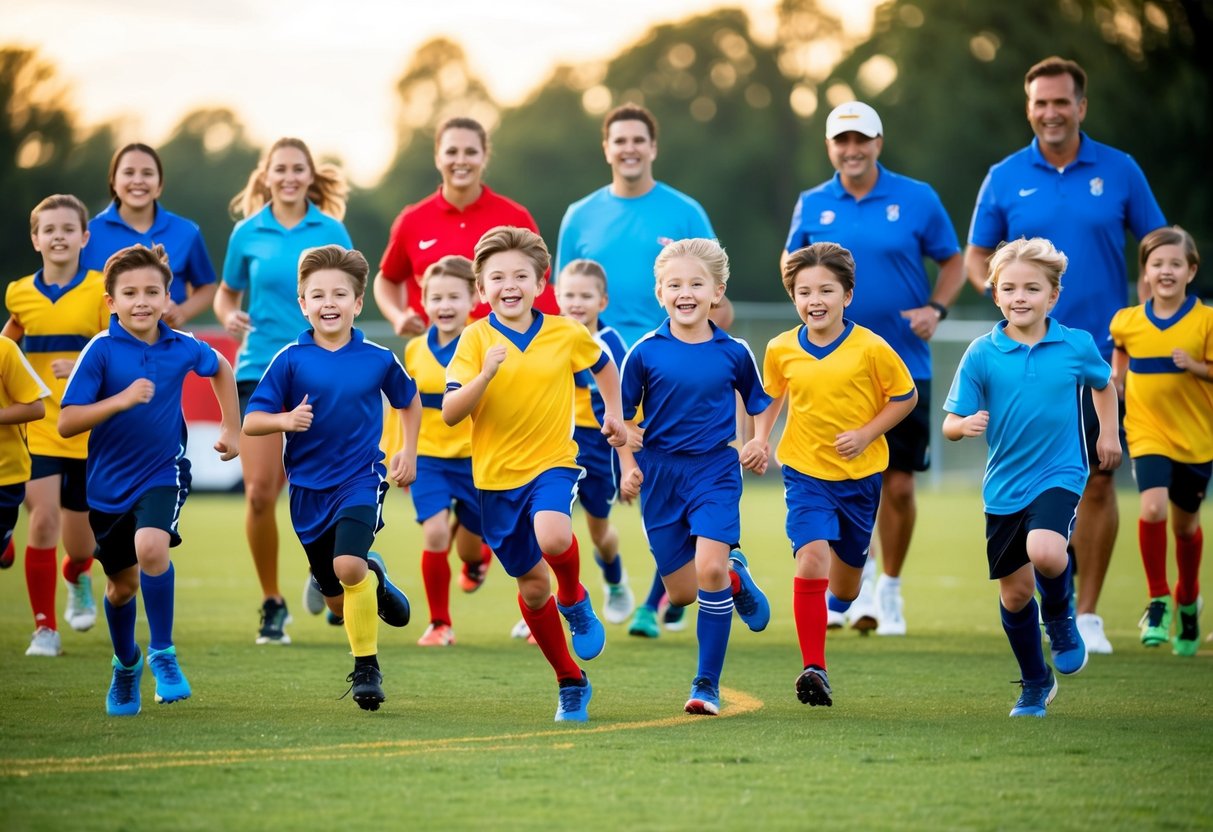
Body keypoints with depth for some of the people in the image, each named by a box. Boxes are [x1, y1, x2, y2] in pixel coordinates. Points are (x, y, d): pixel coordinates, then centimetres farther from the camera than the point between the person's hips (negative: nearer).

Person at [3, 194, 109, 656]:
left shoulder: (102, 290, -6)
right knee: (43, 519, -16)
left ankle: (78, 578, 46)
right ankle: (44, 627, -4)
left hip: (90, 430, -1)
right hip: (38, 427, 1)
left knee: (79, 540, 8)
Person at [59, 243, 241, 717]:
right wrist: (122, 399, -32)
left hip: (161, 473, 0)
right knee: (122, 584, 14)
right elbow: (66, 424, -20)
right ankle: (126, 663, 43)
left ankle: (162, 653, -12)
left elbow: (220, 370, 18)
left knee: (151, 547, -29)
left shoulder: (182, 348, -6)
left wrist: (232, 430, 17)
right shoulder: (101, 350, -16)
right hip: (110, 483, 0)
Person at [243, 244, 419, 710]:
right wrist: (286, 419, -25)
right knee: (338, 601, 9)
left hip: (360, 479, -2)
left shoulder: (378, 359, -3)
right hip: (308, 487, 2)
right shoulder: (291, 360, -6)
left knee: (348, 565, -27)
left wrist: (409, 452, 8)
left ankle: (366, 666, -11)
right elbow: (251, 422, -6)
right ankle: (373, 579, 45)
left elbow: (408, 400, 18)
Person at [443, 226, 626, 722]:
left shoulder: (566, 333, -3)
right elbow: (450, 413, -14)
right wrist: (485, 375, -27)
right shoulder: (476, 340, -7)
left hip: (552, 462, -1)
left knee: (552, 536, -33)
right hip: (497, 475, 1)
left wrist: (613, 412, 14)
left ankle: (575, 600, 1)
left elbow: (603, 365, 20)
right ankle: (571, 683, 26)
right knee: (532, 584, 8)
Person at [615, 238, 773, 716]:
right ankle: (735, 577, 41)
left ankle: (707, 685, -8)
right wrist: (628, 467, -5)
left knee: (709, 569, -19)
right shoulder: (646, 353, -4)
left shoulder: (733, 353, -2)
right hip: (660, 474, 1)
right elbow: (621, 415, 5)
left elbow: (758, 403, 13)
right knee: (682, 592, 4)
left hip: (715, 470, -1)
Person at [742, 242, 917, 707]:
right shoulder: (781, 349, -5)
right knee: (812, 555, -21)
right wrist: (760, 439, -1)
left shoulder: (871, 348, -13)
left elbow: (905, 397, -1)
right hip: (805, 471, 0)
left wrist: (866, 433, -12)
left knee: (847, 570, 14)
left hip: (860, 474, 0)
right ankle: (813, 669, -22)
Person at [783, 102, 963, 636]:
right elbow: (790, 261, 18)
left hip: (904, 366, -1)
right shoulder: (812, 205, 5)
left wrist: (936, 308, -8)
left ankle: (890, 588, 20)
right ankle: (858, 573, 18)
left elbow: (953, 260, 8)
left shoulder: (917, 199, 0)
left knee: (898, 485, 2)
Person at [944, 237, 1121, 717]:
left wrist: (1108, 434, 12)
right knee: (1014, 592, 8)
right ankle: (1035, 684, 30)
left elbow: (1103, 382, 18)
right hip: (1005, 487, 2)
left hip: (1060, 475, -2)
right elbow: (951, 424, -7)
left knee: (1045, 552, -30)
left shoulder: (1077, 345, -4)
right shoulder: (981, 355, -7)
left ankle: (1061, 619, 4)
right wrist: (965, 425, -28)